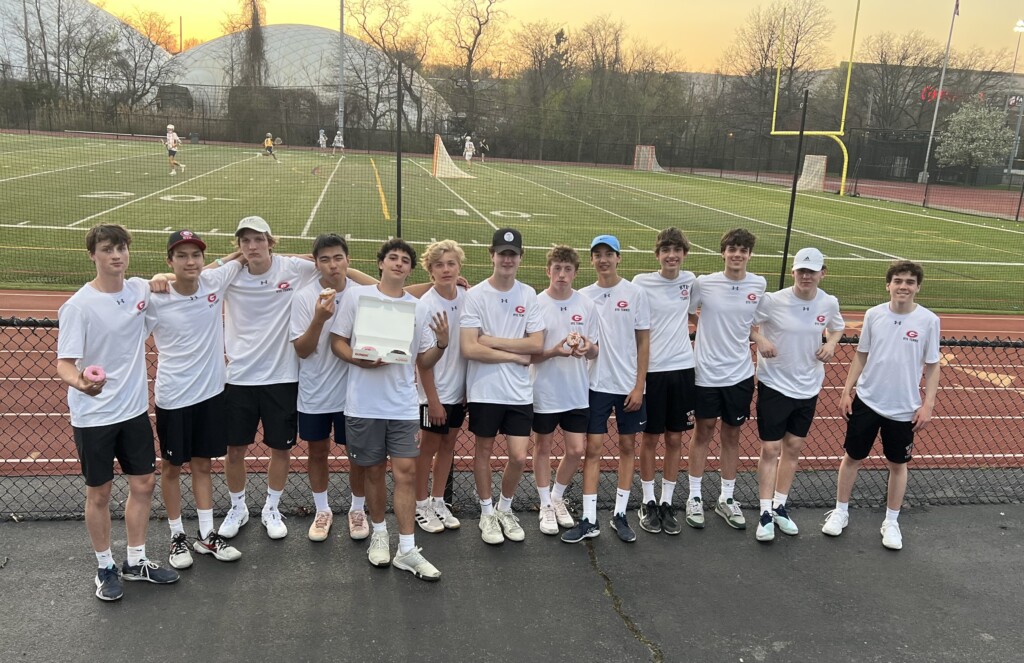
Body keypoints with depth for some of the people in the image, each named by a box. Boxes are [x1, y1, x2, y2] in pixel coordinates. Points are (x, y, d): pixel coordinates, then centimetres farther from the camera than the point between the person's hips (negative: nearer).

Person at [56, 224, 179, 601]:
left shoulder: (140, 290, -2)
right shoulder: (78, 306, -16)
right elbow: (64, 364, -19)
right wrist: (81, 383, -40)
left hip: (134, 410, 5)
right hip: (93, 417, -5)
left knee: (144, 484, 12)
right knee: (99, 493, 9)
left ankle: (135, 562, 30)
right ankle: (105, 568, 28)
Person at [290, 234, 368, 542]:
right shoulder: (304, 297, -9)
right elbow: (302, 350, -12)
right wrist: (319, 319, -27)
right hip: (315, 393, 0)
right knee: (318, 451, 14)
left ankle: (357, 509, 31)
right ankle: (323, 511, 33)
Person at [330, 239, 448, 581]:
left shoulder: (420, 308, 7)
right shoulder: (357, 297, 2)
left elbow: (424, 361, 9)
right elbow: (337, 341, 3)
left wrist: (442, 344, -12)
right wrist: (359, 359, -16)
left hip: (403, 405, 1)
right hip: (364, 403, -1)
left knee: (405, 471, -3)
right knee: (374, 470, 10)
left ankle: (407, 549, 5)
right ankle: (379, 533, 32)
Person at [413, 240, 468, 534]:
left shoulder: (467, 298, -2)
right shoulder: (425, 305, -16)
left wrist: (470, 387, 6)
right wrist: (432, 399, -14)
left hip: (459, 389, 5)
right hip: (435, 392, -5)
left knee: (448, 445, 15)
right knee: (429, 447, 8)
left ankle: (438, 501, 29)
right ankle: (421, 506, 23)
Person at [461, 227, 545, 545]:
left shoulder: (529, 295, 2)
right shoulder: (475, 296, -8)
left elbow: (537, 344, -5)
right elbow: (469, 349, -15)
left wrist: (493, 341, -12)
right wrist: (515, 355, -11)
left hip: (519, 391, 3)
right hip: (484, 390, -2)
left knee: (519, 456, 4)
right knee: (484, 450, 12)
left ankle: (505, 509, 30)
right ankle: (487, 514, 31)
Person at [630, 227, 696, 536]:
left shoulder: (690, 279, 3)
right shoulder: (641, 282, -8)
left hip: (683, 368, 3)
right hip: (652, 369, -3)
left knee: (675, 439, 9)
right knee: (650, 438, 7)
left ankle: (667, 503, 23)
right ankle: (647, 503, 22)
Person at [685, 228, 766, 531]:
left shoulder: (759, 285, -2)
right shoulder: (703, 283, -10)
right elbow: (684, 313, 4)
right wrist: (707, 327, -2)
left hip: (740, 373, 2)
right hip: (706, 372, -2)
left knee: (732, 435, 12)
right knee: (703, 432, 9)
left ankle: (727, 498, 27)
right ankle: (694, 497, 22)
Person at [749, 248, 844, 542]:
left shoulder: (829, 303, -4)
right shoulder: (773, 301, -16)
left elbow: (837, 327, 16)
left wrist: (831, 344, -4)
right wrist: (760, 339, -23)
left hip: (808, 388, 4)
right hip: (774, 385, -4)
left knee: (793, 448, 13)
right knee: (770, 449, -1)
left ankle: (779, 507, 29)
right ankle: (765, 513, 11)